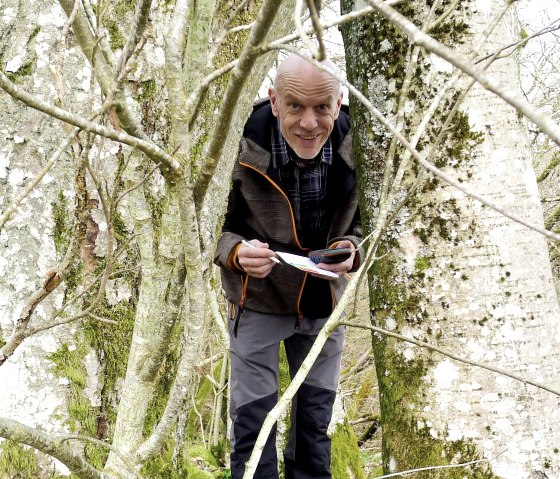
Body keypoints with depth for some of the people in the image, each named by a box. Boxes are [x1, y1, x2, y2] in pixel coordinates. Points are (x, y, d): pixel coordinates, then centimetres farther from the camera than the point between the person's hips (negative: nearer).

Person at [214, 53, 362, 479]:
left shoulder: (355, 146, -18)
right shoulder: (242, 145, -24)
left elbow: (365, 218, -2)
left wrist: (352, 248, -24)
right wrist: (238, 252, -33)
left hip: (325, 298, 3)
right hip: (257, 299, -2)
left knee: (316, 419, 17)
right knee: (252, 420, 3)